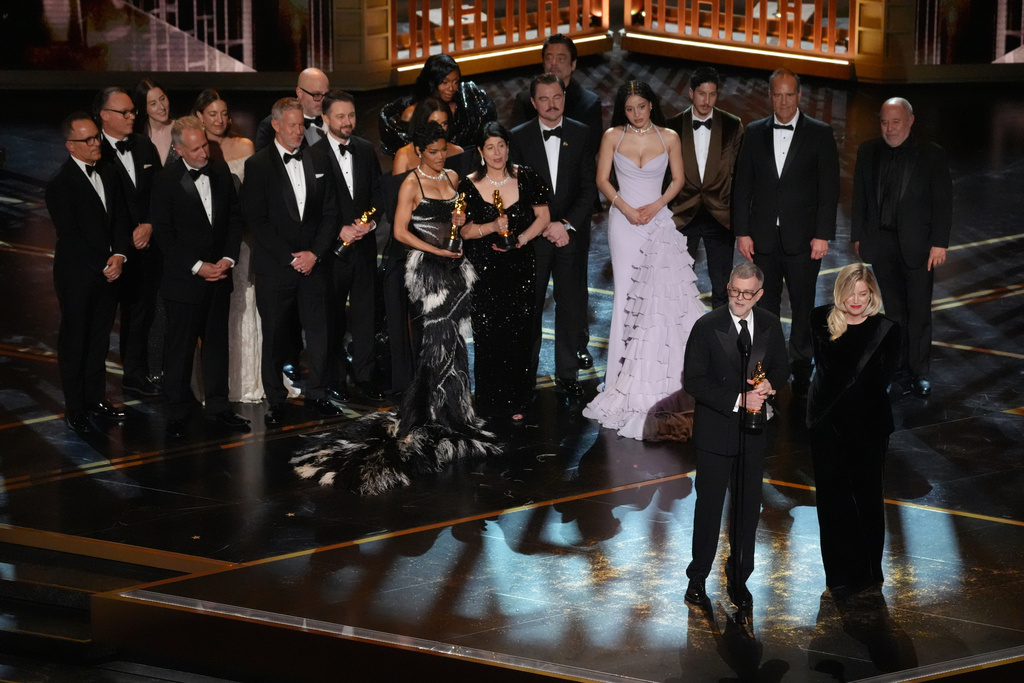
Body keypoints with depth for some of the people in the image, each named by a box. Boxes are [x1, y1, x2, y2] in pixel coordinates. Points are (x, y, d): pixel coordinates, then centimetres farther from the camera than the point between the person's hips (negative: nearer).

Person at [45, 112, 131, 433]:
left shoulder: (109, 174, 7)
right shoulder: (61, 184, -14)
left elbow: (121, 217, 7)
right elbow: (70, 236, -15)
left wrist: (118, 256, -9)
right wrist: (103, 267, -14)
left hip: (108, 271, 6)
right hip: (77, 277, -6)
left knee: (100, 338, 14)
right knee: (74, 340, 5)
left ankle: (95, 397, 27)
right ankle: (75, 407, 15)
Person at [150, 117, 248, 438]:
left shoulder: (220, 171, 3)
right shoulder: (166, 182, -11)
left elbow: (234, 216, 7)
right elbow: (164, 235, -10)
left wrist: (228, 259, -5)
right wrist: (197, 266, -15)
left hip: (219, 274, 4)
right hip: (184, 279, -4)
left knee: (217, 343, 13)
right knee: (180, 348, 4)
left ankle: (218, 406, 25)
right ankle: (177, 414, 15)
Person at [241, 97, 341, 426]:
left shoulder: (317, 163, 9)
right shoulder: (257, 165, -2)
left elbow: (330, 213, 8)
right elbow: (256, 220, -7)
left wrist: (314, 253, -5)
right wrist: (289, 257, -12)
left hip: (313, 262, 3)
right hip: (274, 267, -3)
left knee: (319, 333, 2)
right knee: (274, 336, 4)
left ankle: (316, 393, 16)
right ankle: (276, 402, 14)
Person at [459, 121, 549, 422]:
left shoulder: (526, 177, -1)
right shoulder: (469, 186, -4)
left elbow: (543, 217, 4)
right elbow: (464, 230, -1)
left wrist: (519, 239, -12)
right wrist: (493, 227, -18)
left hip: (519, 268, 1)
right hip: (484, 270, -1)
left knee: (519, 335, 1)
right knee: (489, 336, 0)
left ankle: (516, 402, 13)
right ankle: (492, 401, 14)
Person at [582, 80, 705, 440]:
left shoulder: (669, 138, 2)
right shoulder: (613, 136, 1)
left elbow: (678, 180, 6)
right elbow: (602, 179, 2)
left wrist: (655, 206, -8)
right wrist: (627, 209, -9)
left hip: (659, 219, 0)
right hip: (623, 220, 0)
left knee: (663, 290, -6)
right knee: (627, 290, 0)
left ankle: (661, 371, 3)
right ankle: (629, 371, 4)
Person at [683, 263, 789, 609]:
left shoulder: (770, 324, -1)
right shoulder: (707, 327, -14)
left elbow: (781, 366, 11)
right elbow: (693, 380, -15)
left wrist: (769, 382, -13)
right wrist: (738, 400, -23)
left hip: (753, 432, 4)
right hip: (715, 432, -3)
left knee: (748, 506, 13)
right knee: (708, 506, 8)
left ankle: (738, 577, 29)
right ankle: (698, 578, 24)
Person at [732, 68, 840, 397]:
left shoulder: (819, 133, 0)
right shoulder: (754, 133, 7)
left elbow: (829, 187, -2)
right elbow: (742, 186, 7)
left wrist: (823, 234, -8)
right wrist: (742, 232, 0)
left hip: (803, 237, -2)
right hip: (763, 237, 2)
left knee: (803, 305, 5)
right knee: (764, 306, 5)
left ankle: (801, 369, 16)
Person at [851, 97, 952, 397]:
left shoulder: (932, 155, -4)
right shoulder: (868, 152, 5)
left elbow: (943, 202, -4)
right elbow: (860, 197, 10)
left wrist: (939, 243, -9)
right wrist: (858, 235, 8)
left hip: (917, 244, -3)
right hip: (881, 243, 3)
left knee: (919, 311, 0)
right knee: (894, 310, 10)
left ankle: (920, 372, 8)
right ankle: (899, 366, 18)